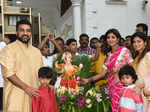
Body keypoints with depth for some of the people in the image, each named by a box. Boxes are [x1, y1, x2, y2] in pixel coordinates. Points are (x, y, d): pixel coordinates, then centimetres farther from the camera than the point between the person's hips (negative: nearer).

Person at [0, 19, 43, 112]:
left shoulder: (36, 51, 15)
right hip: (16, 97, -5)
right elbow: (8, 73, -13)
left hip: (34, 95, 5)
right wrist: (26, 88, -18)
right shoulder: (9, 49, -4)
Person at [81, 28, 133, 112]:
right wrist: (88, 80, 6)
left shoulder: (124, 50, -1)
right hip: (112, 86, 5)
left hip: (122, 84, -5)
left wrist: (120, 76, -17)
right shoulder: (109, 54, 15)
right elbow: (103, 73, 12)